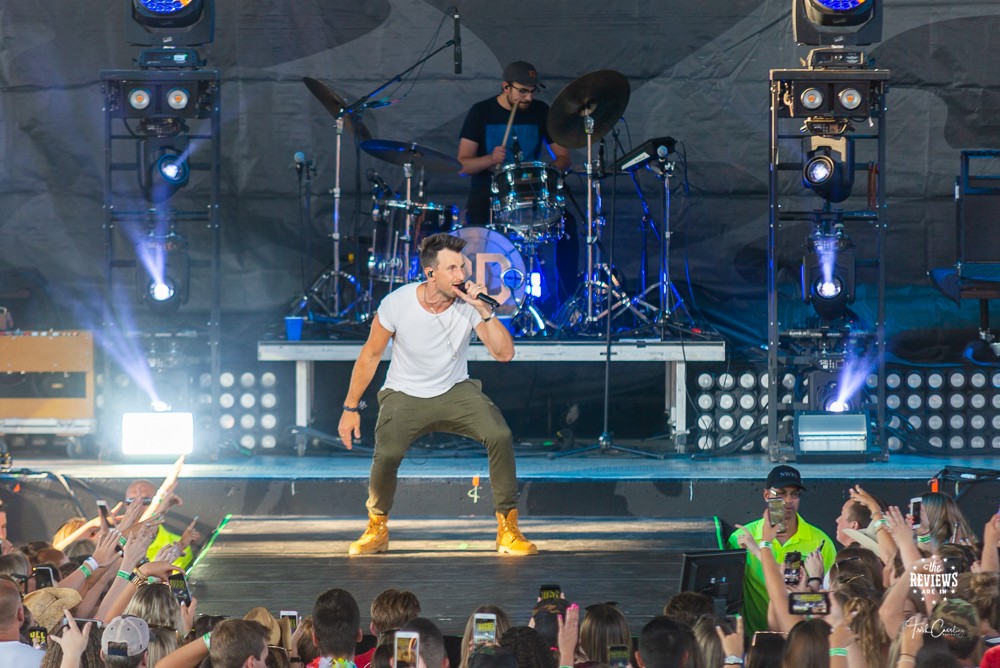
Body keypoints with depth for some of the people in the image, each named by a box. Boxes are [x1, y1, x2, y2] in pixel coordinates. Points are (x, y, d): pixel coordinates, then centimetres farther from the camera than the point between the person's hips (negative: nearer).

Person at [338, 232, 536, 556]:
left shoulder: (469, 304, -14)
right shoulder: (397, 304, -16)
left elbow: (504, 353, -20)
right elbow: (370, 355, -3)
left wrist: (483, 309, -31)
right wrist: (351, 408, 0)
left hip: (456, 392, 1)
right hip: (405, 396, -1)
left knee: (500, 435, -24)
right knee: (386, 455, -27)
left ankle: (508, 528, -10)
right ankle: (377, 528, 3)